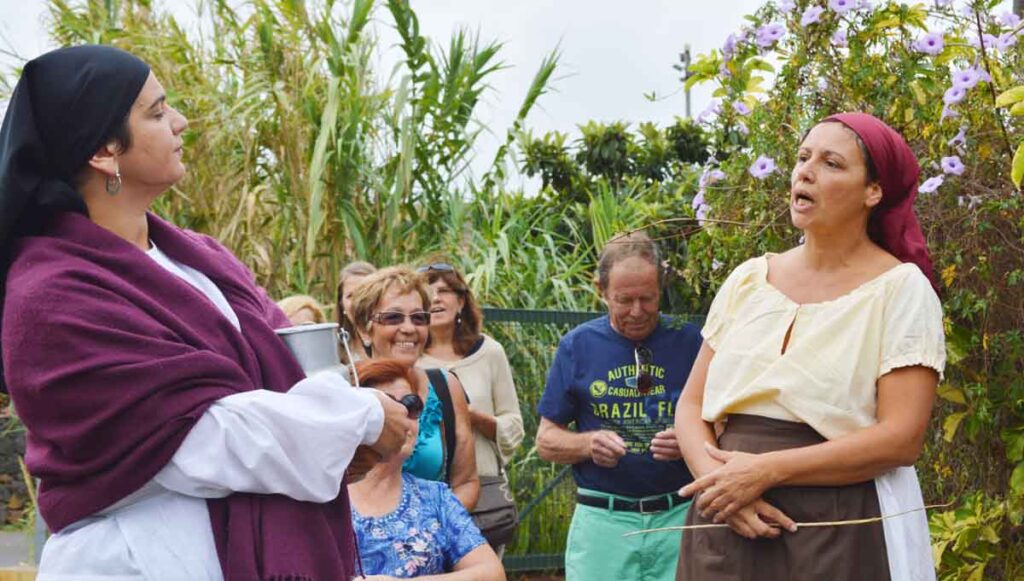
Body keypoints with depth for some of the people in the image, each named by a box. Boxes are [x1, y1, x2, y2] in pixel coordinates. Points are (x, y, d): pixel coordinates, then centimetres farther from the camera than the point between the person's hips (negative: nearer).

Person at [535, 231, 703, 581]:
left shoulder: (689, 342, 3)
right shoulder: (578, 345, 4)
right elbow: (546, 441, 8)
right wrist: (588, 444, -12)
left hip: (679, 516, 0)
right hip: (601, 519, 0)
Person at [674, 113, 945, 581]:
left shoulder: (900, 288, -5)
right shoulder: (748, 279, 7)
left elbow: (901, 438, -14)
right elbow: (691, 406, 7)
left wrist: (766, 470, -17)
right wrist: (715, 475, -13)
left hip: (842, 530, -4)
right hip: (731, 524, 4)